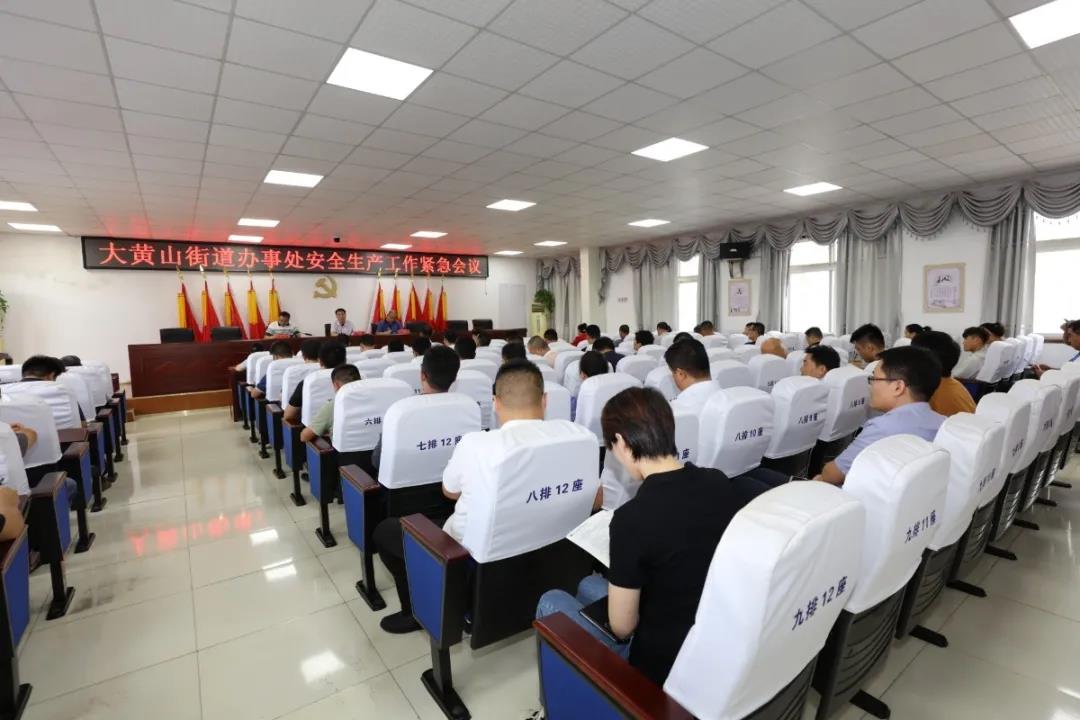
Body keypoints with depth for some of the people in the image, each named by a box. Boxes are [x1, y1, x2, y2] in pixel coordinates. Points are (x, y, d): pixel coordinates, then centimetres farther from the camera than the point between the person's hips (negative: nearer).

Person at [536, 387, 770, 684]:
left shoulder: (632, 518, -30)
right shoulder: (722, 484, -10)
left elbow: (622, 627, -17)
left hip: (660, 666, -6)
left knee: (551, 602, 16)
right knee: (589, 585, 26)